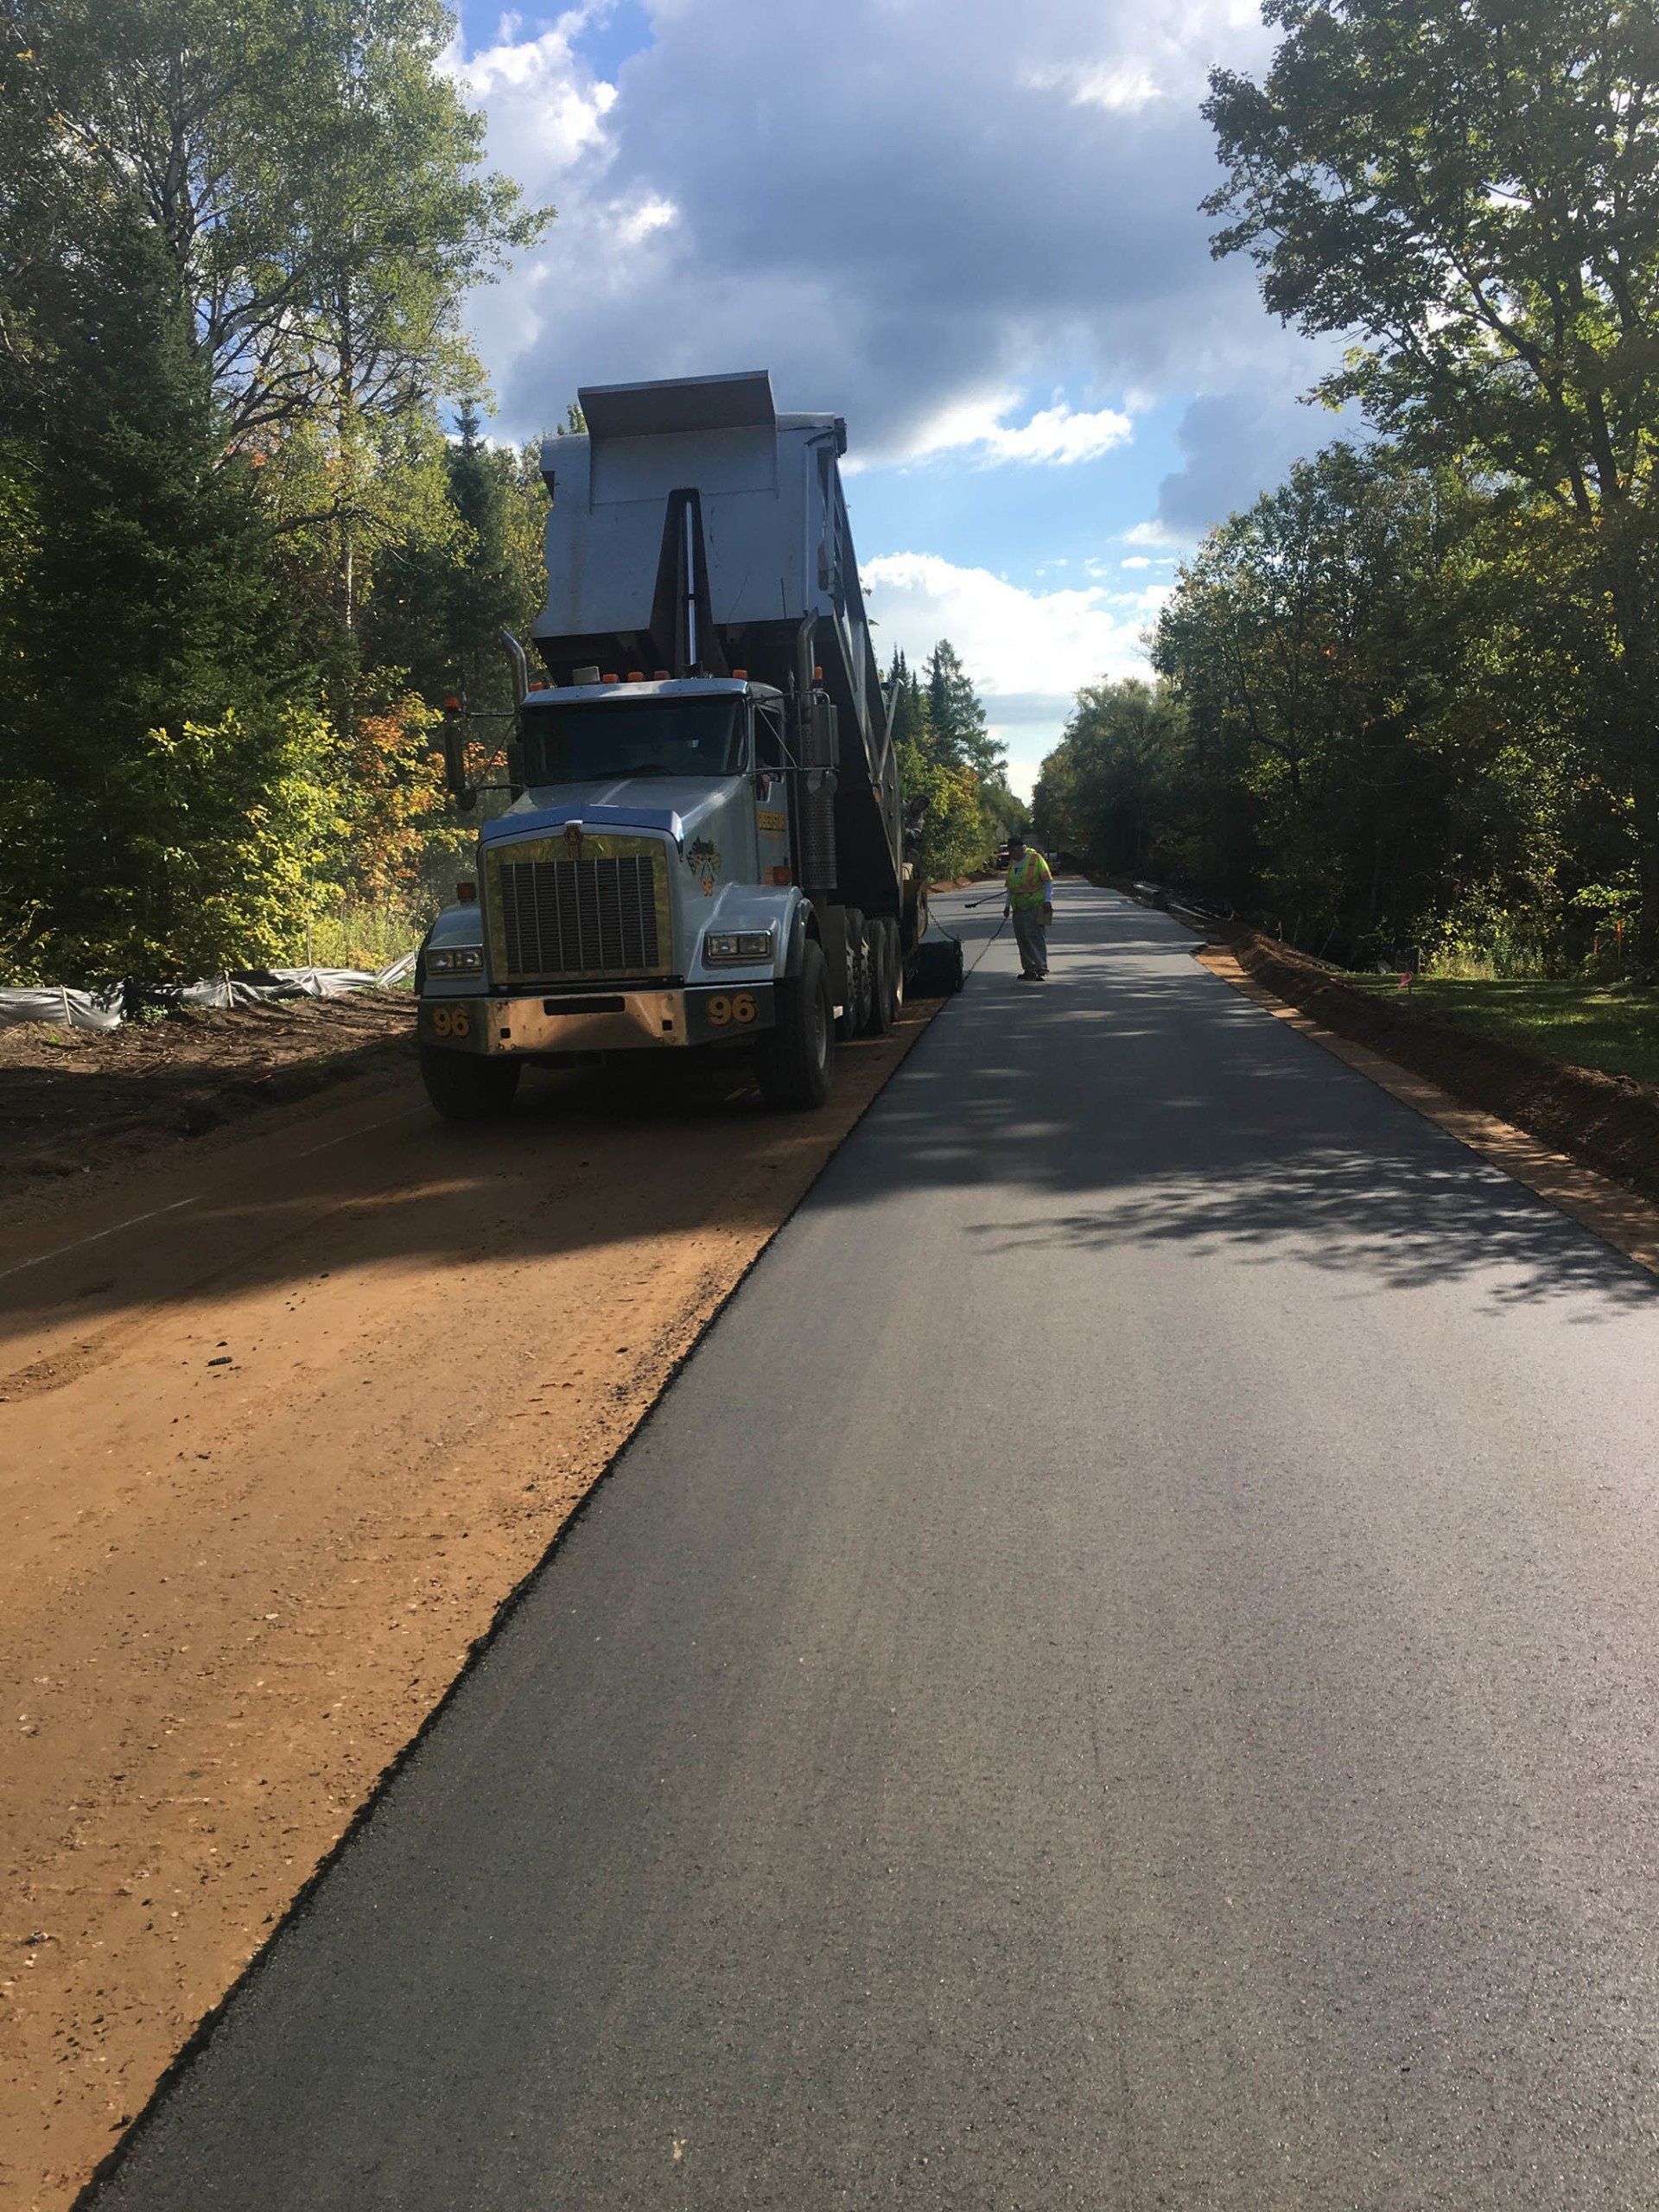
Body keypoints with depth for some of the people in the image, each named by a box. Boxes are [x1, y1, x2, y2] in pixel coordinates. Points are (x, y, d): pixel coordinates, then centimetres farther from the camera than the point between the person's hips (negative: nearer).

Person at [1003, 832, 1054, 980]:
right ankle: (1029, 969, 13)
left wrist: (1047, 900, -12)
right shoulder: (1012, 863, 16)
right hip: (1019, 908, 7)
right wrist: (1008, 905, 19)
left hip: (1036, 906, -7)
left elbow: (1048, 881, -5)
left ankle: (1042, 970, -10)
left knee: (1035, 936, -12)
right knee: (1022, 938, 5)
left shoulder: (1036, 859, -4)